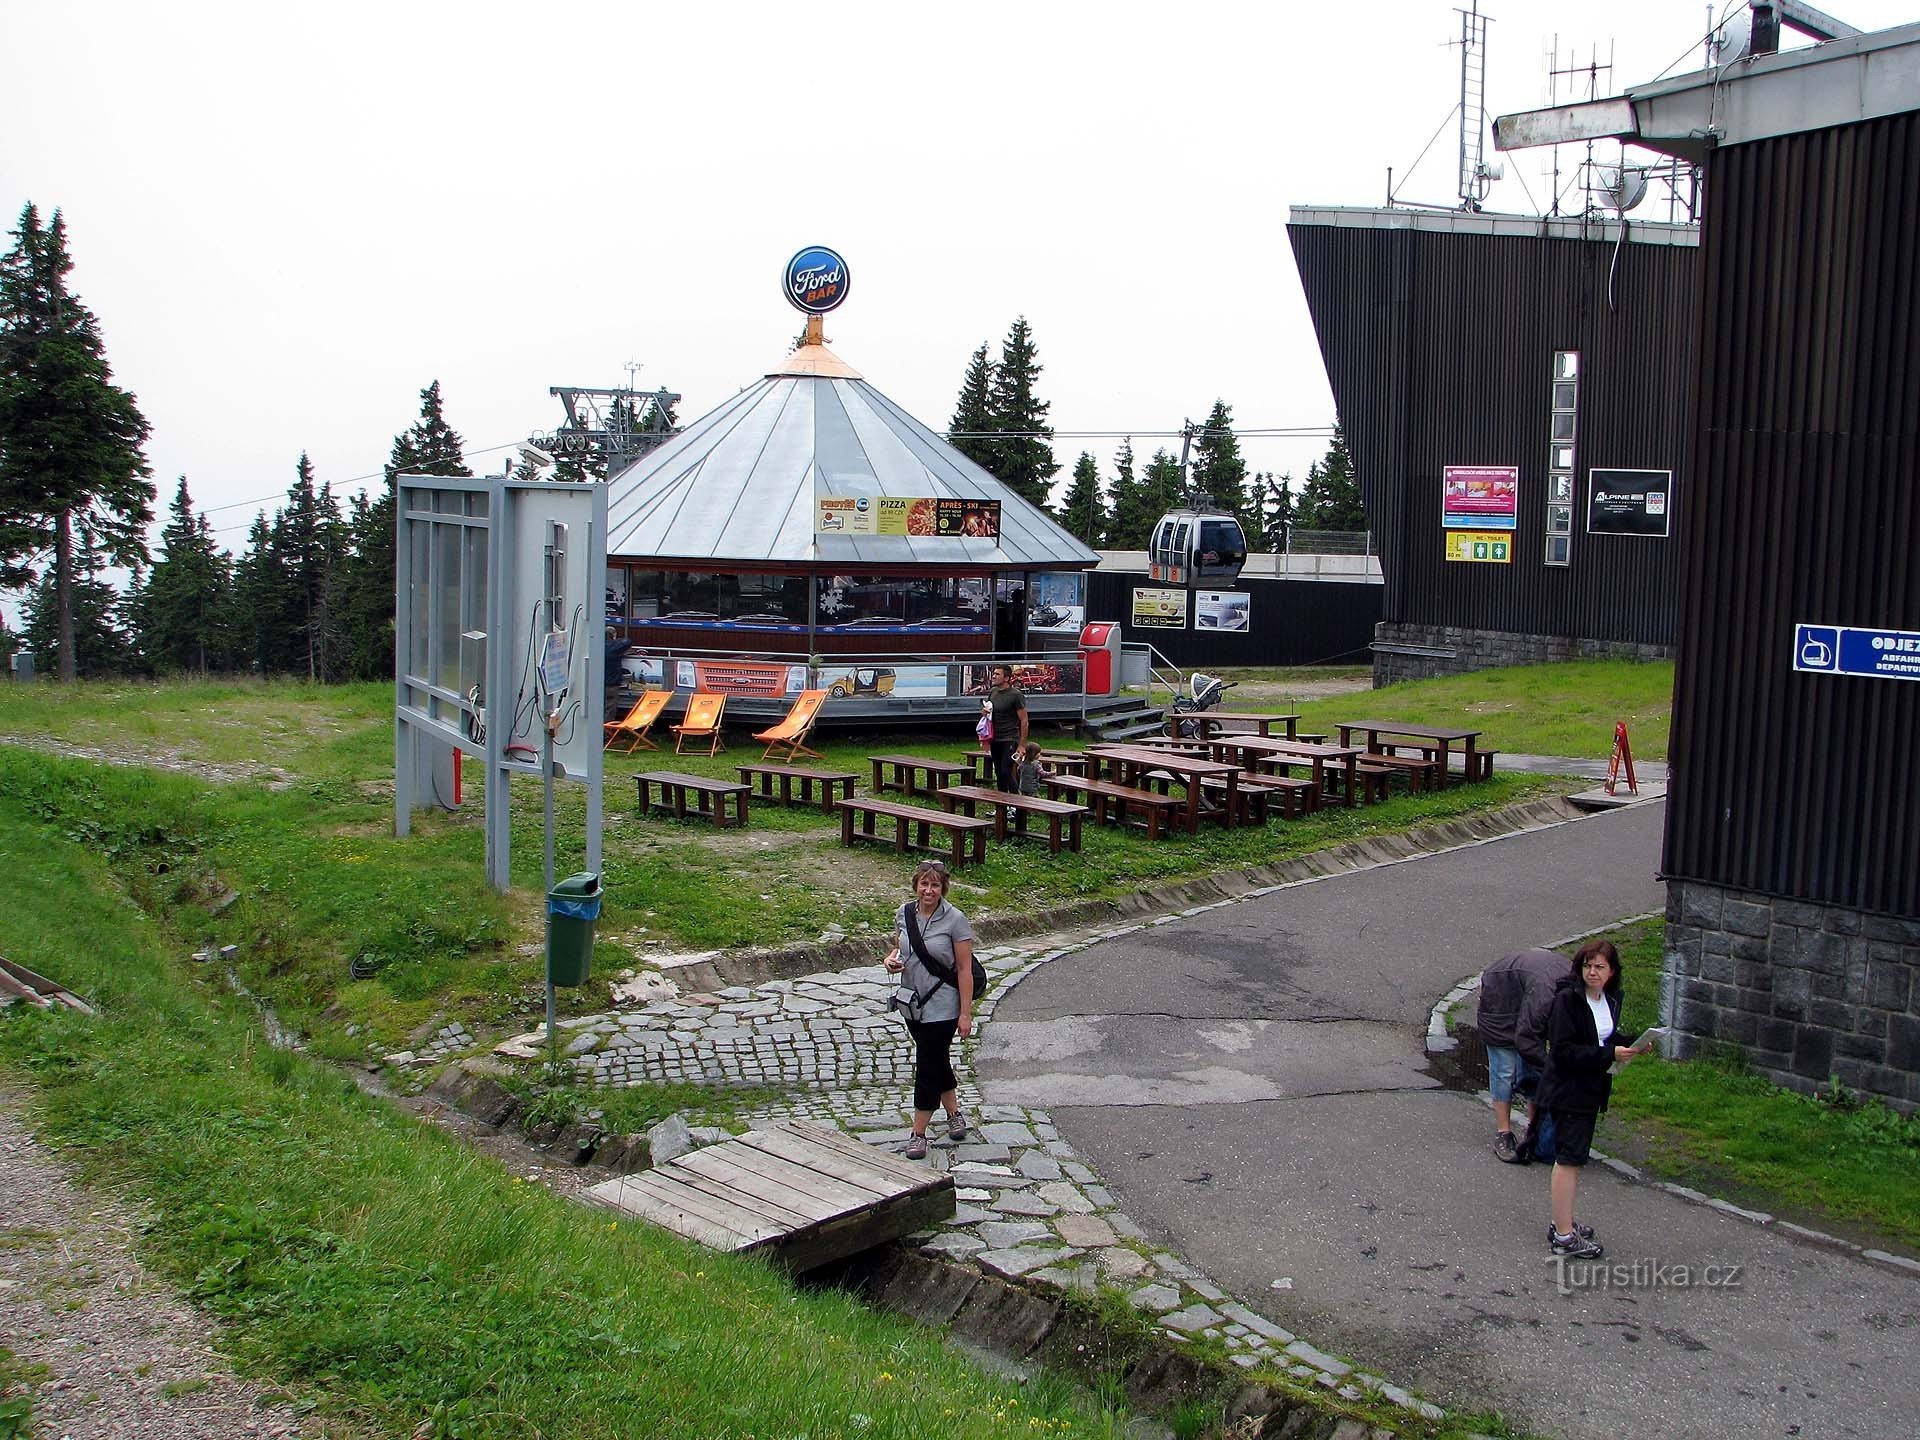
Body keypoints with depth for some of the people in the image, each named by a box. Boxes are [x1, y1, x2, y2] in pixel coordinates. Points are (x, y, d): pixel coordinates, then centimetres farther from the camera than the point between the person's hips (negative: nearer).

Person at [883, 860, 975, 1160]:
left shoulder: (954, 920, -14)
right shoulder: (904, 913, 1)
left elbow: (965, 970, -12)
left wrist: (965, 1014, -13)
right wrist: (891, 961, -7)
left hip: (942, 1008, -6)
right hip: (912, 1005, 6)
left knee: (928, 1067, -3)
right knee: (938, 1060, 18)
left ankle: (918, 1133, 6)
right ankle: (954, 1114, 36)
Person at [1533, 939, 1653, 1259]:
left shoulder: (1610, 999, 6)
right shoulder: (1567, 999, -19)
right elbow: (1563, 1050, -23)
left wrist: (1630, 1046, 1)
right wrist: (1609, 1054, -25)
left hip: (1590, 1090, 8)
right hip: (1568, 1091, -8)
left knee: (1573, 1158, 17)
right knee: (1569, 1159, -6)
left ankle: (1564, 1223, 29)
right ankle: (1563, 1236, -2)